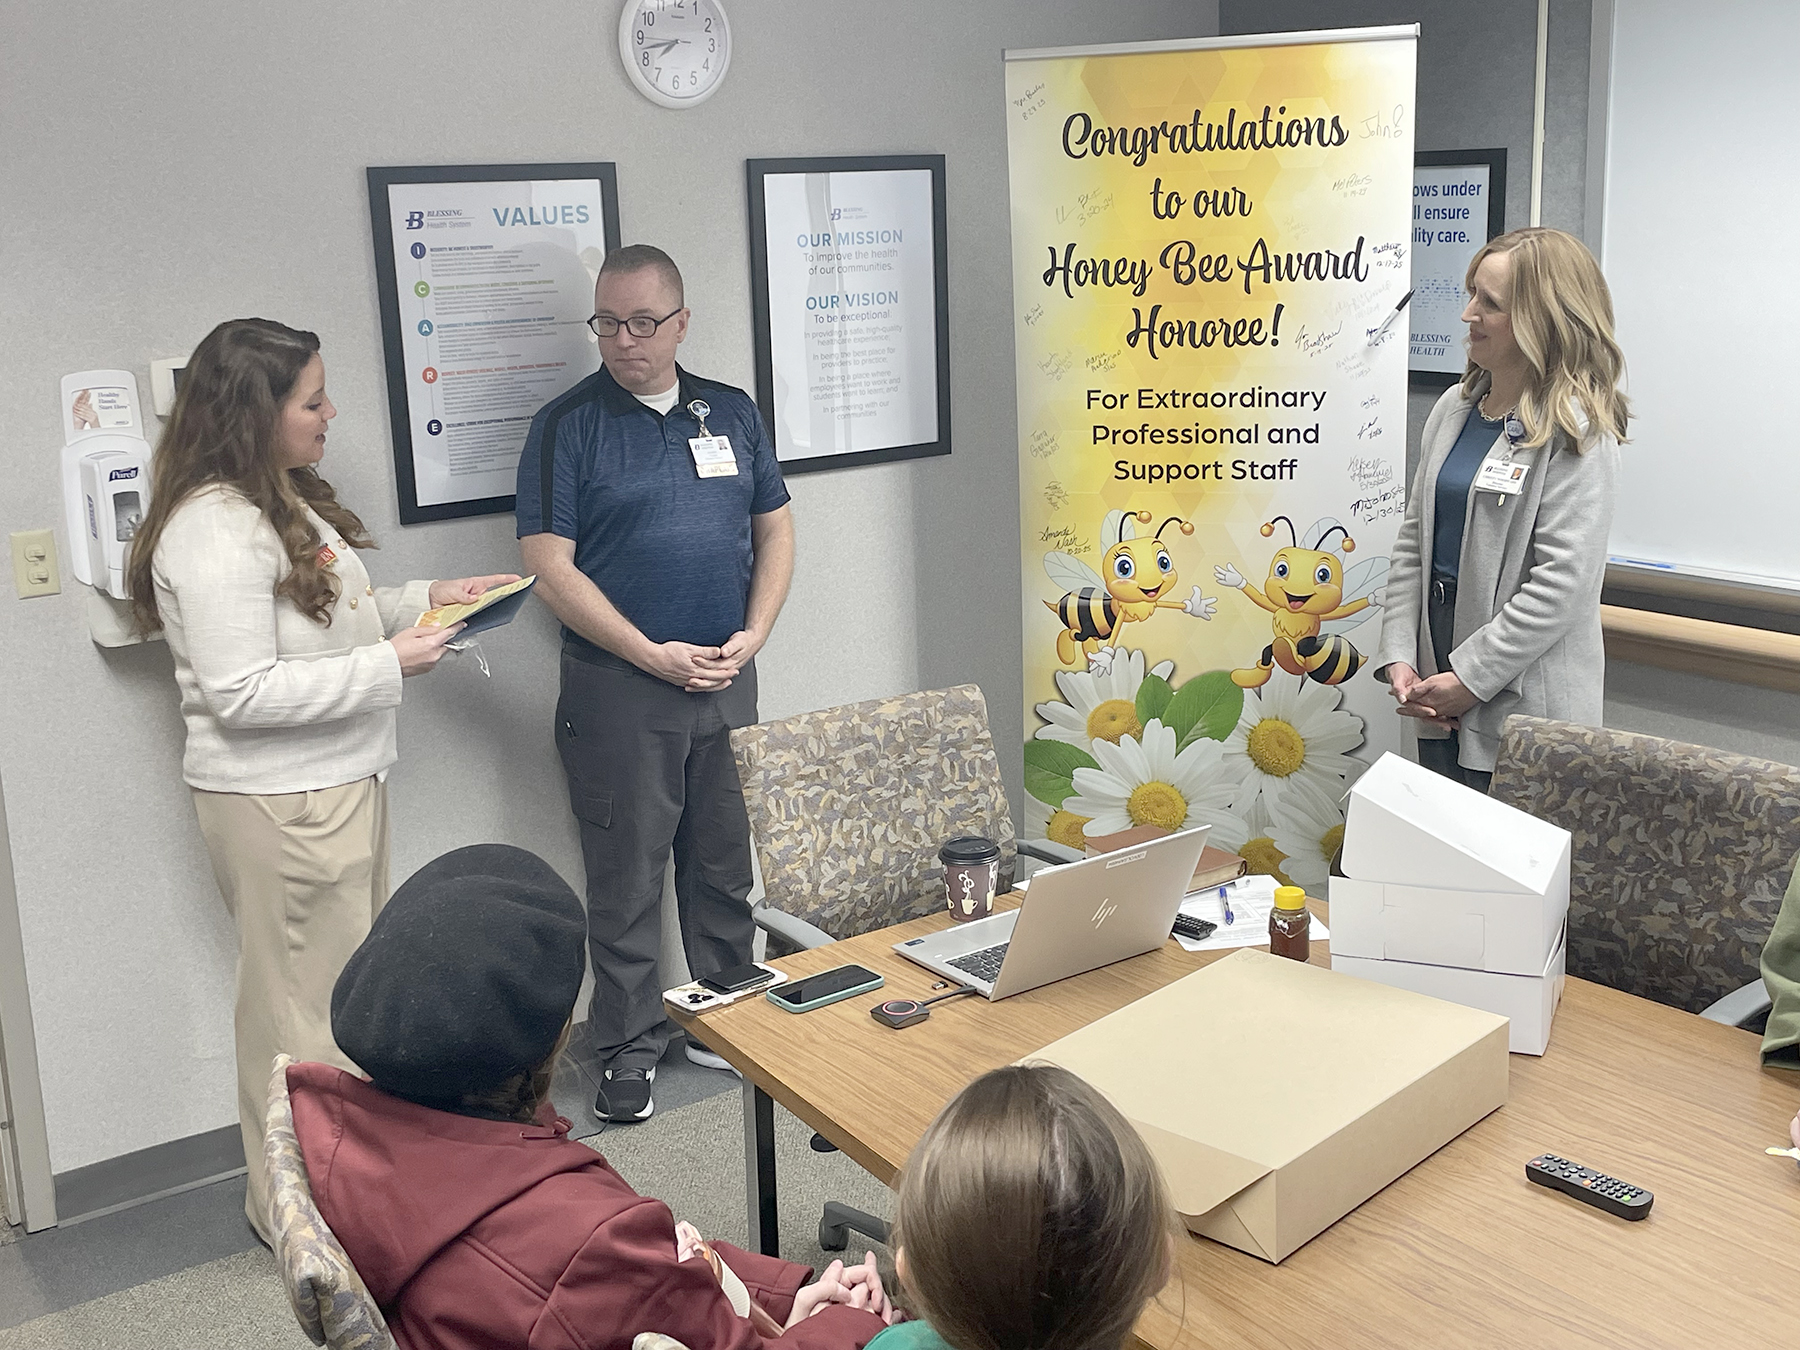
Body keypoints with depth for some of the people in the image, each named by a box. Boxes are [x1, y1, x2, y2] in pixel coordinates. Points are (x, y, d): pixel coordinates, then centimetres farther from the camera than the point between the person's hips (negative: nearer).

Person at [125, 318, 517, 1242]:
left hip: (339, 782, 10)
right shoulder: (214, 529, -22)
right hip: (278, 803, -10)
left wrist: (422, 600, 9)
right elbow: (240, 692, -26)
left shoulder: (285, 501, 10)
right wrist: (388, 664, -22)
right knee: (302, 1002, 3)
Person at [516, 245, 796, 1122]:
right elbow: (549, 566, -11)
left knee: (725, 863, 14)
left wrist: (753, 634, -2)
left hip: (727, 682, 4)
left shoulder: (731, 412, 9)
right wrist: (653, 654, -15)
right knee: (626, 877, 3)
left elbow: (774, 528, 13)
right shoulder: (568, 425, -5)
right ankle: (628, 1047, 17)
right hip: (618, 689, -4)